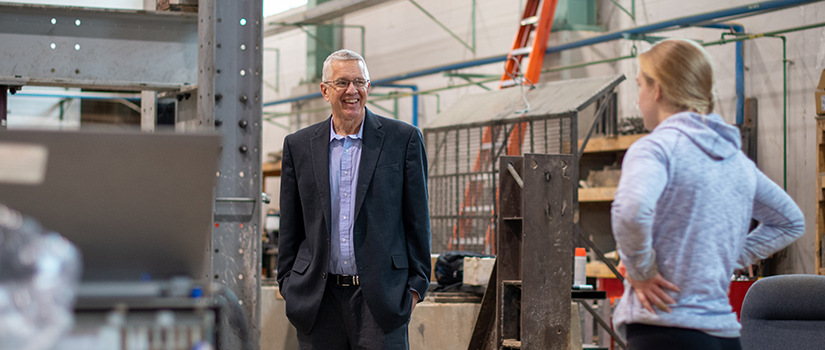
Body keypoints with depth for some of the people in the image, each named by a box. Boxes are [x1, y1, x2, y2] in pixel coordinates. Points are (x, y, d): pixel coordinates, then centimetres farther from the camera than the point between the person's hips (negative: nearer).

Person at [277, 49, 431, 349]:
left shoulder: (403, 139, 3)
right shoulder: (299, 145, 9)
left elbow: (417, 219, 4)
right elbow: (290, 226, 13)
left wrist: (416, 286, 0)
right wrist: (288, 285, 8)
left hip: (380, 296, -2)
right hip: (319, 300, 2)